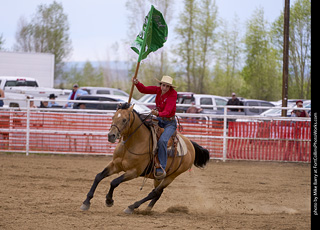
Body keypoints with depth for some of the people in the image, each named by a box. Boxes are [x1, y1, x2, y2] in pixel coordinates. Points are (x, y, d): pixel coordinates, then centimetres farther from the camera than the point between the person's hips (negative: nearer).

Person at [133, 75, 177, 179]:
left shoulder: (173, 94, -20)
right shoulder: (158, 90, -3)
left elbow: (167, 112, -29)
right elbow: (144, 90, -6)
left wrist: (158, 114, -48)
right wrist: (137, 83, -26)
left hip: (170, 123, -7)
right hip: (158, 120, 7)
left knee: (162, 141, -30)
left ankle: (161, 169, -29)